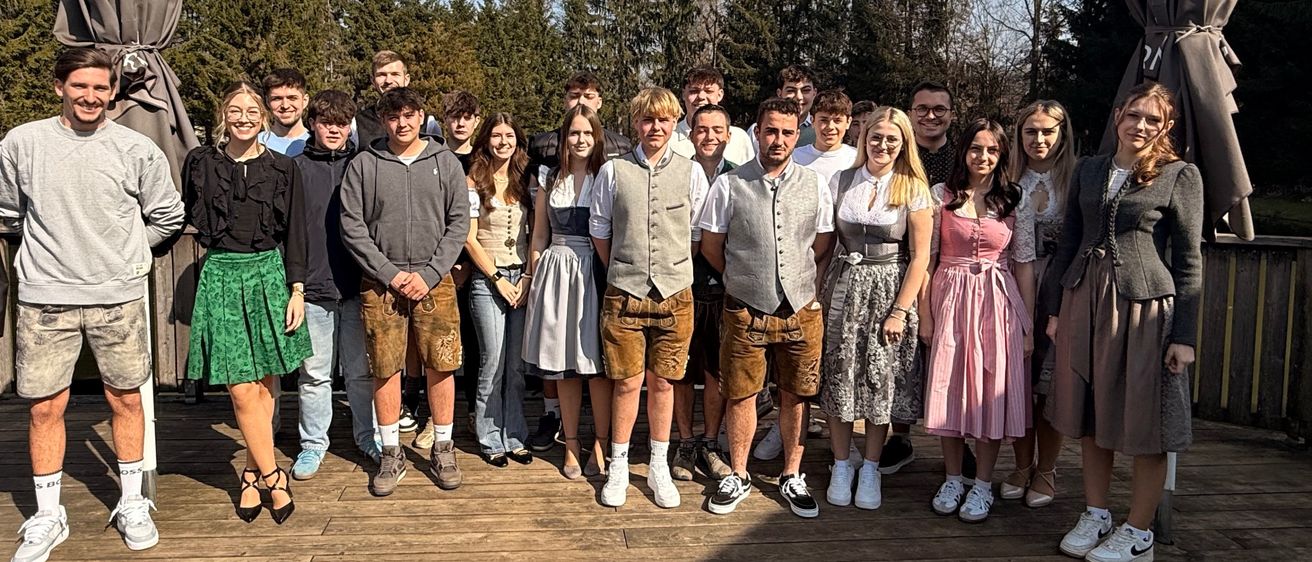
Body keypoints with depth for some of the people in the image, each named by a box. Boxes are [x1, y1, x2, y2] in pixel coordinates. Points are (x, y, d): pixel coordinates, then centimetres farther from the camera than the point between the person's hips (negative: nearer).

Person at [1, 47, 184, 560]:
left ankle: (132, 504, 24)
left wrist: (123, 251, 7)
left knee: (125, 399, 9)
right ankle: (47, 517, 22)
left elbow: (167, 217, 8)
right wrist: (51, 247, 10)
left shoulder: (138, 149, -2)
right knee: (45, 407, 6)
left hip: (118, 297, 0)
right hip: (44, 299, 0)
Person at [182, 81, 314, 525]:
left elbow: (295, 234, 2)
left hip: (270, 274, 1)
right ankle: (274, 477, 6)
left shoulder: (283, 168, 3)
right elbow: (187, 217, 15)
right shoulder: (200, 163, 3)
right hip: (221, 276, 0)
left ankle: (252, 475, 19)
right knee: (241, 390, -5)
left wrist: (297, 289, -2)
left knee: (265, 384, 5)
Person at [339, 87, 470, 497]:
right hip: (380, 282, 0)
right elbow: (352, 227, 0)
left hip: (434, 280, 0)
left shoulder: (445, 162, 5)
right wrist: (390, 274, -9)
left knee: (440, 366, 3)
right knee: (385, 369, 4)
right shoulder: (363, 165, 4)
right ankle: (391, 454, 18)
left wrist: (429, 274, -9)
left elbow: (459, 223, 1)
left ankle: (442, 449, 18)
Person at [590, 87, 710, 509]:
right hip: (624, 295, -1)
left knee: (662, 382, 10)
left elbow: (699, 232, 8)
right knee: (627, 383, 4)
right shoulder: (613, 171, 1)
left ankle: (659, 466, 23)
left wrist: (673, 270, 9)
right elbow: (599, 230, 9)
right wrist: (623, 271, 10)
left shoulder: (690, 172, 2)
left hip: (674, 294, 1)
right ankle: (618, 468, 20)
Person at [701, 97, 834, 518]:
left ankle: (792, 478, 25)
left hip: (801, 310, 2)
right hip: (745, 311, -1)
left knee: (794, 396, 10)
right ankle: (738, 478, 23)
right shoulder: (730, 184, -3)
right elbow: (710, 245, 4)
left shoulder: (814, 184, 3)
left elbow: (823, 243, 12)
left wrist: (800, 280, 10)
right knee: (741, 396, 7)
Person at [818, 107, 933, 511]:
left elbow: (919, 256, -3)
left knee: (880, 381, 3)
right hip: (844, 288, 2)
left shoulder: (913, 190, -1)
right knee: (839, 376, 4)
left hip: (889, 291, -1)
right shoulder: (841, 182, 4)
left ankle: (870, 468, 18)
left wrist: (901, 311, -8)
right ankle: (842, 465, 18)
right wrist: (817, 292, -2)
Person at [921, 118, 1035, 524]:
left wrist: (1028, 323, 1)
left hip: (997, 302, 0)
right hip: (950, 297, 0)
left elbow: (1024, 264, 5)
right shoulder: (942, 195, 2)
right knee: (949, 387, 5)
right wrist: (925, 315, -2)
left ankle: (983, 484, 16)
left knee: (992, 389, 3)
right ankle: (953, 478, 21)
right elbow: (927, 257, 2)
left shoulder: (1015, 201, 4)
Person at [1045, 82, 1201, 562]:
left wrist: (1184, 335, -7)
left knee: (1144, 422, 3)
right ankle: (1096, 514, 27)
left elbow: (1188, 261, -3)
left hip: (1147, 305, -4)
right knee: (1091, 415, 11)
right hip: (1085, 301, 4)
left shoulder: (1180, 175, -2)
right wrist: (1054, 309, 9)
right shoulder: (1088, 171, 10)